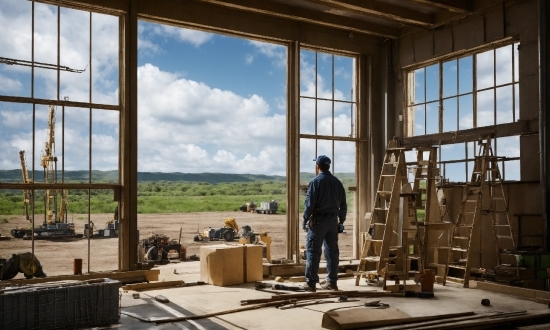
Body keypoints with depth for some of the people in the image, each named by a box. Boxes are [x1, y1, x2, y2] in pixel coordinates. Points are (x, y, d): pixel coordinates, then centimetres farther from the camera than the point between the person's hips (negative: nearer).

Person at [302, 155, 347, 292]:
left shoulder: (315, 182, -9)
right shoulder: (337, 182, 9)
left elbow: (309, 204, -12)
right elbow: (343, 204, 12)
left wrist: (304, 220, -4)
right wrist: (341, 220, 19)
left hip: (318, 220, -6)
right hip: (333, 220, 6)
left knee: (313, 251, -2)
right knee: (332, 251, 10)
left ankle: (311, 282, -2)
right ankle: (332, 282, 14)